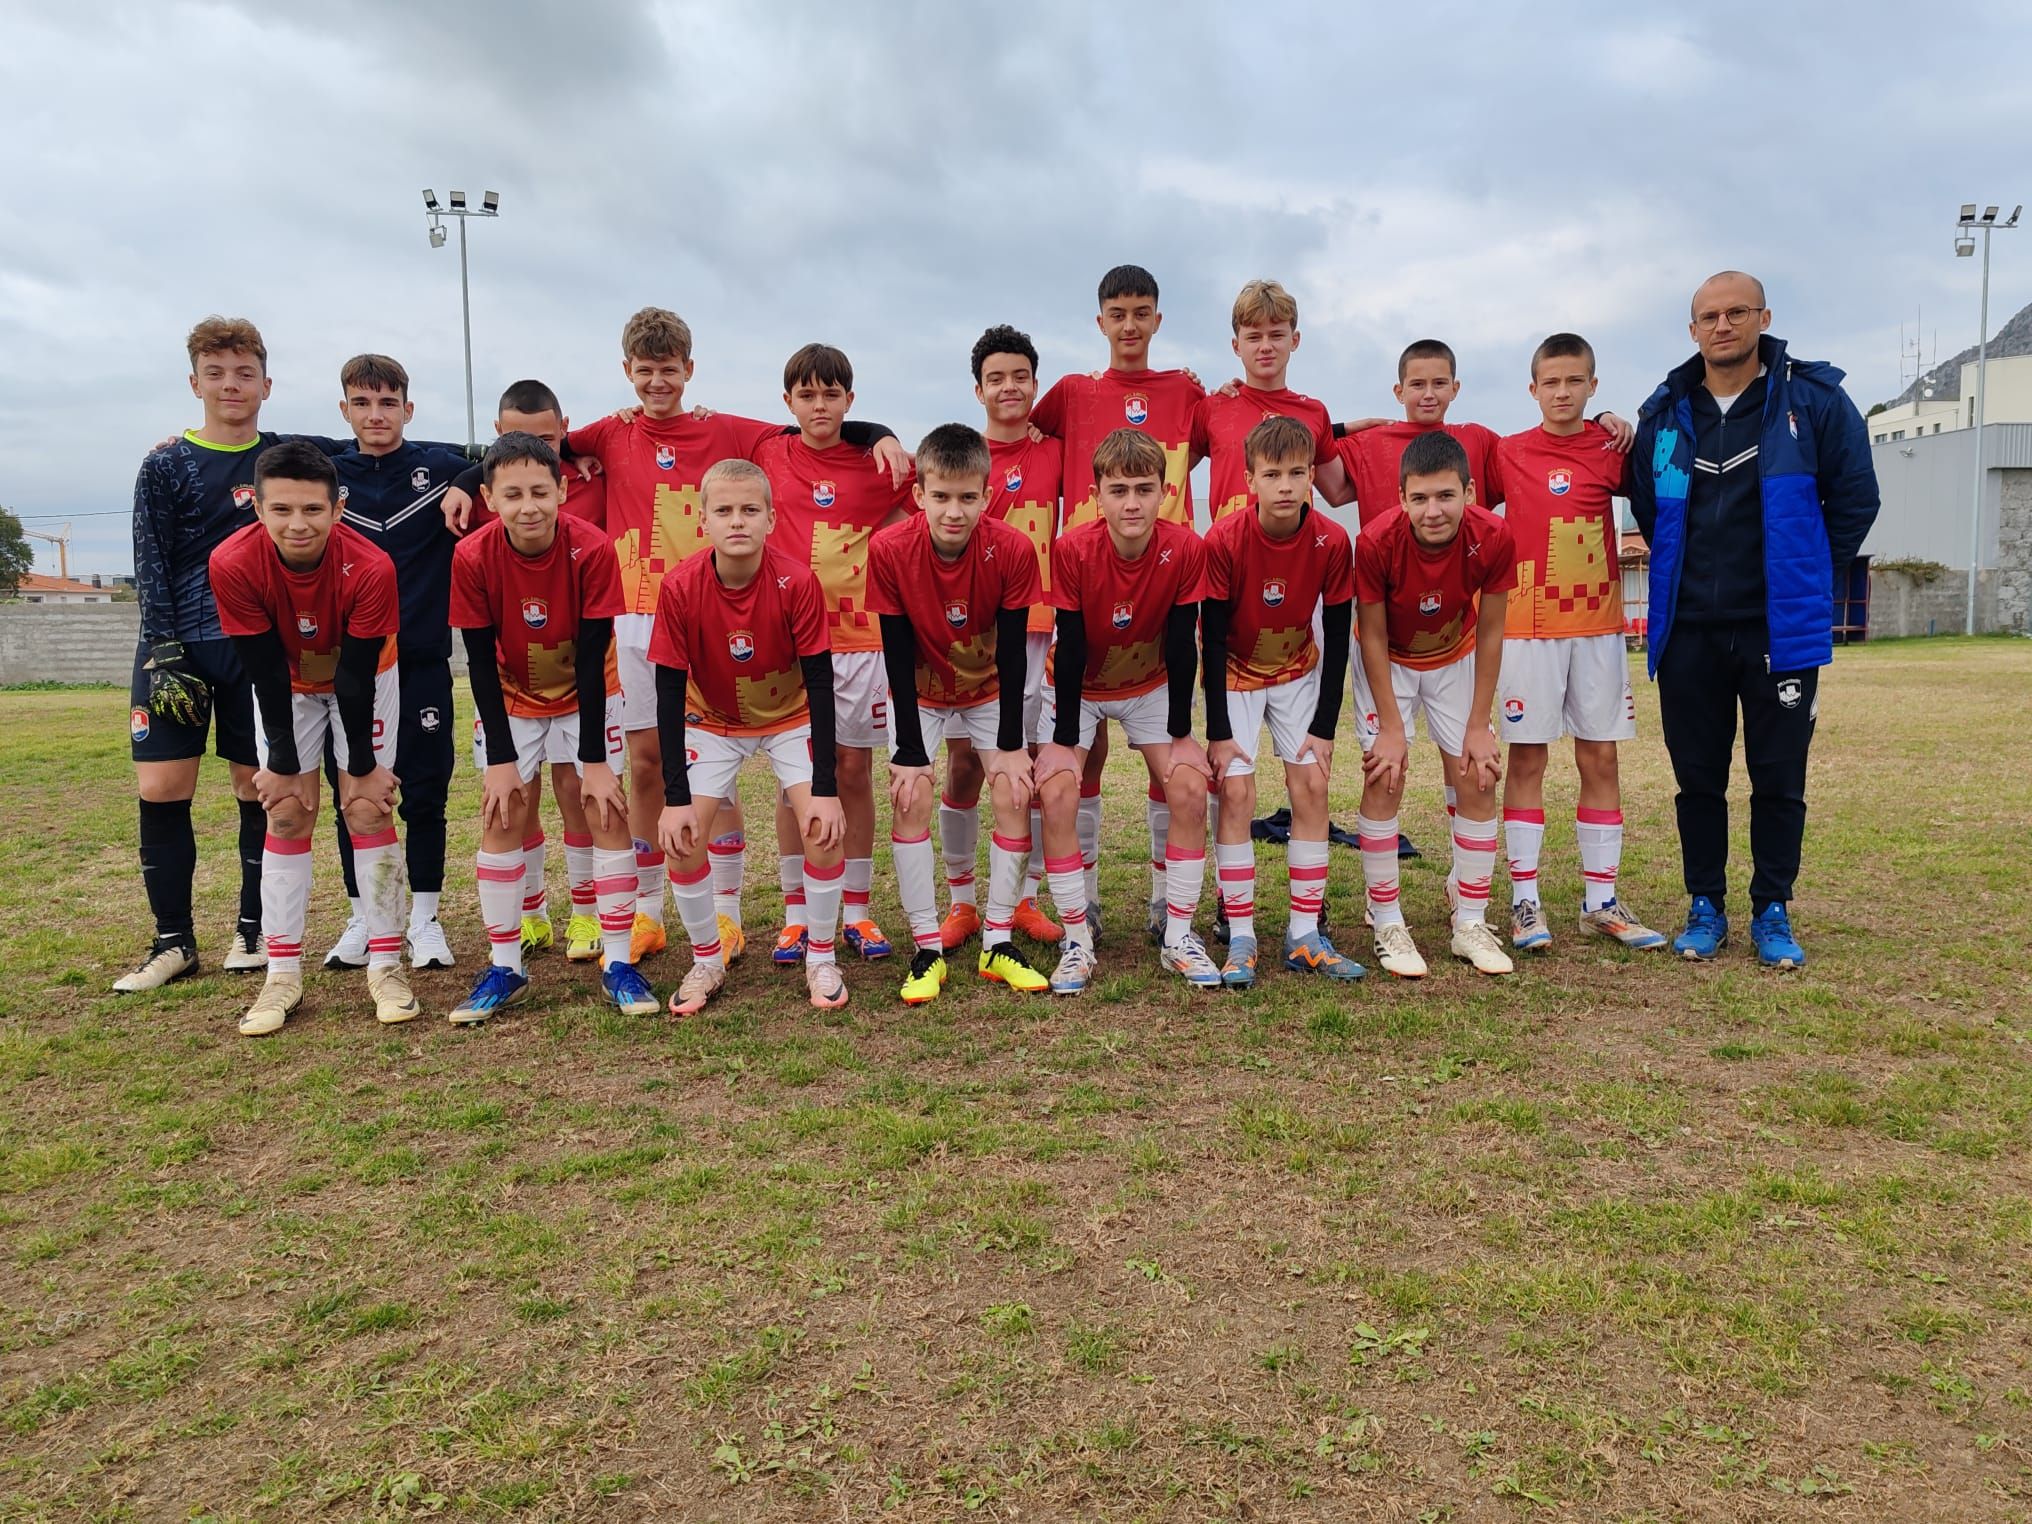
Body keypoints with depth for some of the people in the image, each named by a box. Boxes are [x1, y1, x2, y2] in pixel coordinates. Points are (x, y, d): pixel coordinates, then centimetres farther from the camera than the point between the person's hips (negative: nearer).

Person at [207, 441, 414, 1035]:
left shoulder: (370, 568, -34)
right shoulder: (233, 564, -30)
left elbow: (357, 677, -25)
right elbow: (265, 673, -22)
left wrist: (362, 765, -18)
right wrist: (281, 762, -15)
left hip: (366, 679, -1)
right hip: (287, 685, 2)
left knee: (368, 806, -8)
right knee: (287, 813, -3)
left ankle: (386, 965, -1)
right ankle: (282, 974, 3)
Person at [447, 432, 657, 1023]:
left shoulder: (591, 549, -26)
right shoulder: (473, 557, -22)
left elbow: (592, 658, -22)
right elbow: (480, 663, -15)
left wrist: (595, 760, -20)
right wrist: (500, 758, -17)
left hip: (586, 696, -1)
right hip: (511, 699, 1)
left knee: (606, 813, -7)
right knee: (502, 816, -4)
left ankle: (618, 964, 1)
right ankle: (504, 968, 7)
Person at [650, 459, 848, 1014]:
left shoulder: (797, 582, -28)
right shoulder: (680, 588, -25)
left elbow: (819, 685, -23)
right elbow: (669, 694, -19)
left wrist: (826, 788, -26)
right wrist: (675, 798, -23)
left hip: (790, 718, -1)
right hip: (711, 719, 1)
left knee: (823, 828, -18)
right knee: (683, 835, -13)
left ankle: (821, 958, 3)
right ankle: (706, 960, 9)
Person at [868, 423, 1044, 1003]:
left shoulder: (1012, 550, -26)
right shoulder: (889, 550, -27)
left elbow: (1012, 654, -18)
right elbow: (898, 657, -22)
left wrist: (1010, 746, -16)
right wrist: (909, 752, -22)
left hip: (990, 690, 1)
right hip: (919, 693, -1)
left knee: (1016, 793, -12)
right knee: (910, 797, -15)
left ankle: (999, 943, 0)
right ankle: (928, 949, -6)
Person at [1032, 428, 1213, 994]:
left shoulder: (1186, 549, -23)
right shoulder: (1072, 550, -27)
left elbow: (1181, 646, -16)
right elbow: (1069, 649, -22)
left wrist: (1180, 731, -11)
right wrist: (1065, 736, -19)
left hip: (1150, 687, 2)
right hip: (1078, 688, -1)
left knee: (1190, 788, -14)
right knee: (1057, 791, -19)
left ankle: (1179, 936, 0)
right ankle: (1077, 942, -6)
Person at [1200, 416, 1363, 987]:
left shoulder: (1332, 541, -19)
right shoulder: (1224, 540, -25)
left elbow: (1337, 640, -10)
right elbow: (1212, 640, -19)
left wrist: (1325, 728, -11)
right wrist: (1218, 732, -19)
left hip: (1298, 671, 2)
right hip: (1234, 673, -2)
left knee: (1311, 785, -5)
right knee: (1236, 790, -11)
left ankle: (1304, 935, 4)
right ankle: (1241, 939, -4)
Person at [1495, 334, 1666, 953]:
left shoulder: (1611, 449, 5)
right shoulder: (1507, 454, 3)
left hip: (1598, 626, 2)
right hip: (1528, 627, -2)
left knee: (1601, 759, 5)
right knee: (1526, 759, 0)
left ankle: (1601, 901, 15)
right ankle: (1525, 901, 6)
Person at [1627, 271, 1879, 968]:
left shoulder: (1814, 399, -3)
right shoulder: (1664, 412, 5)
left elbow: (1855, 498, 5)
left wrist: (1805, 574, 8)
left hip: (1780, 628, -2)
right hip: (1686, 629, 2)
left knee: (1779, 779, 5)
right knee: (1697, 777, 8)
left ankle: (1772, 911, 19)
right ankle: (1706, 906, 21)